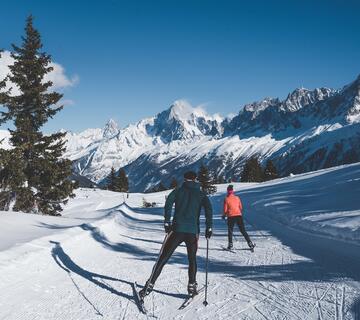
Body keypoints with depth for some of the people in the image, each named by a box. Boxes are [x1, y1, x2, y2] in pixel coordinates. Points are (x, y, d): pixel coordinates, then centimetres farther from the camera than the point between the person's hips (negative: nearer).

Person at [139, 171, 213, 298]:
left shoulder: (178, 190, 11)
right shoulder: (201, 194, 12)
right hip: (193, 231, 1)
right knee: (192, 259, 21)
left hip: (177, 229, -1)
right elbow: (209, 208, -4)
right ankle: (192, 286, 14)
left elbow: (168, 203, -6)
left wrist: (167, 222, -5)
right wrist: (209, 228, -2)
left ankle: (149, 285, 1)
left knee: (162, 258, 4)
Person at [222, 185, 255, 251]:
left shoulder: (226, 199, -4)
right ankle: (250, 244, 2)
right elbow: (241, 207, 12)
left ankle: (230, 245, 7)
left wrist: (224, 215, 16)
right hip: (239, 216, 2)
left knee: (230, 231, 13)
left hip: (231, 216, -2)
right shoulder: (237, 198, 5)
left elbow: (225, 209, -2)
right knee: (243, 231, 7)